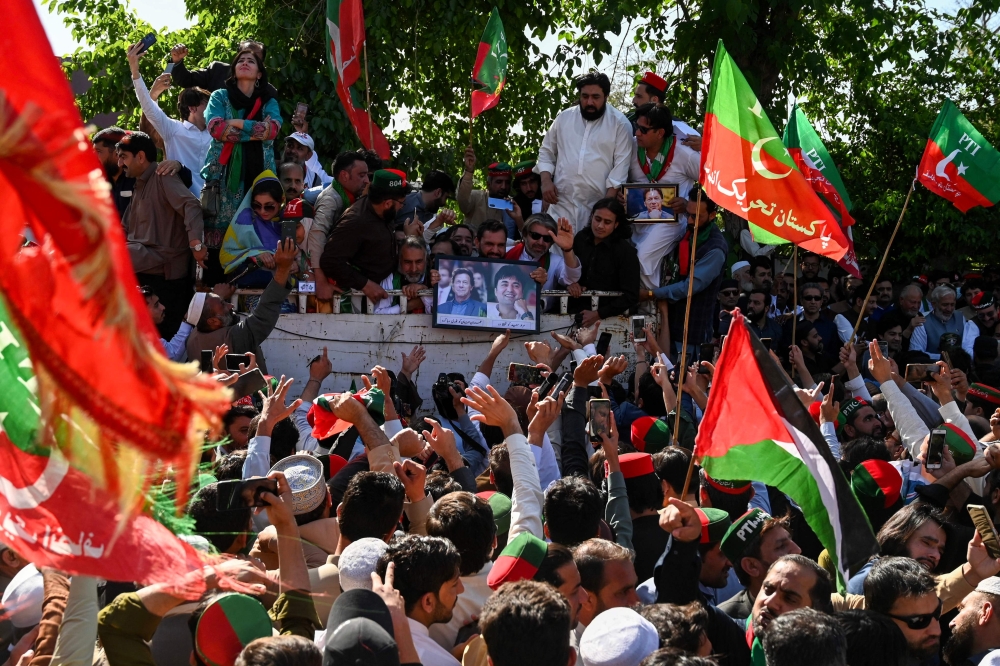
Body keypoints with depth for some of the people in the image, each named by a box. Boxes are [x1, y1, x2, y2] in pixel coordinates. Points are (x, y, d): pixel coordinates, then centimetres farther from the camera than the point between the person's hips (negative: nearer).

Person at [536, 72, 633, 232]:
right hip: (562, 203, 3)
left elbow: (621, 165, -6)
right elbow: (546, 151, 18)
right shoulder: (564, 118, 9)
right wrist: (546, 180, 2)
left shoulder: (620, 124, -2)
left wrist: (607, 202, -13)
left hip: (598, 206, -3)